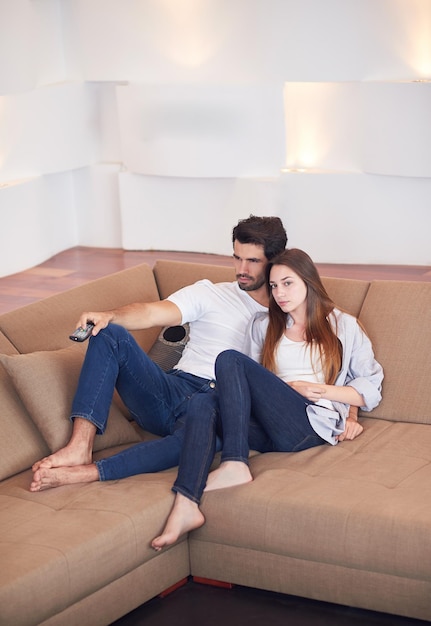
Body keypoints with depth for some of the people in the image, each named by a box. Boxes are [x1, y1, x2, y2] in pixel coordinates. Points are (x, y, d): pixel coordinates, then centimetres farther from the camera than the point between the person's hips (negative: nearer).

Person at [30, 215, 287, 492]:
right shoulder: (210, 293, 17)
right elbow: (152, 313, 1)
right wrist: (108, 316, -17)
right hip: (174, 389, 3)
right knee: (109, 334, -19)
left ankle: (87, 473, -40)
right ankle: (80, 446, -29)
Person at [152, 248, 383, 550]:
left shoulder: (344, 326, 17)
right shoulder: (264, 325, 28)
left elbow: (371, 387, 13)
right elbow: (254, 385, 19)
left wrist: (321, 389, -1)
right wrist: (280, 389, -1)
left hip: (312, 425, -4)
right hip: (268, 427, 4)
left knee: (230, 359, -22)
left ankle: (234, 466, -36)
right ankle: (185, 506, -46)